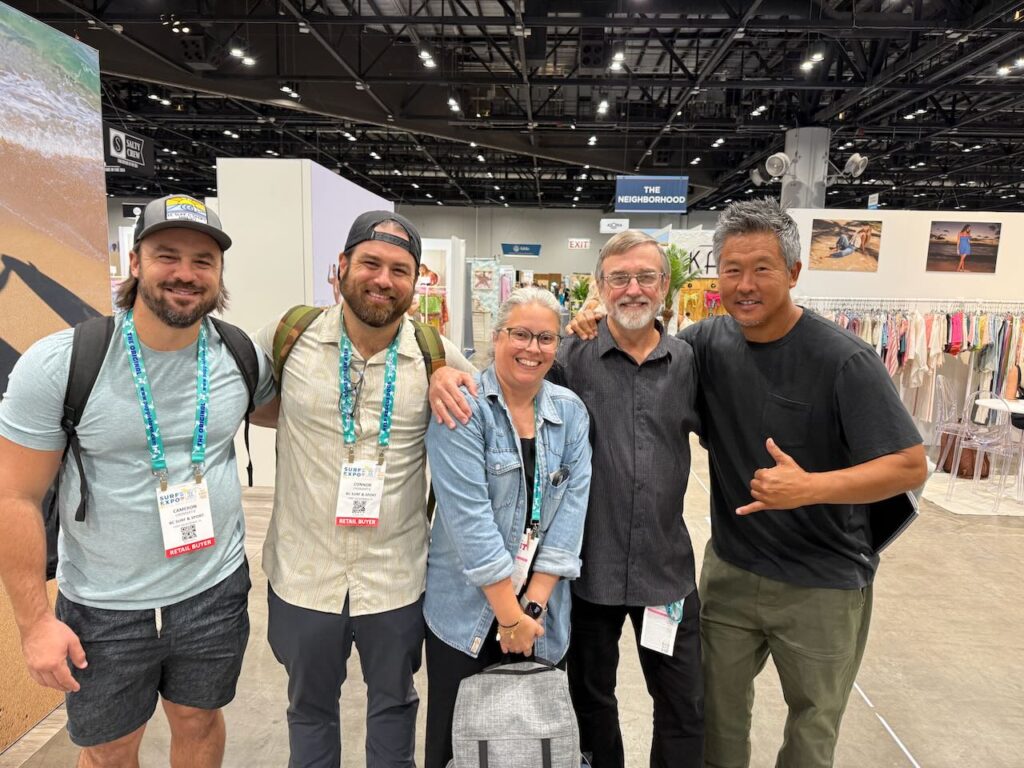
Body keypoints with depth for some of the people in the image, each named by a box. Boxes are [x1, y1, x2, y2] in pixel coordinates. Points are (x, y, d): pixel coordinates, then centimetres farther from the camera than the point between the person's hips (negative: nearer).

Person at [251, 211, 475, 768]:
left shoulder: (438, 357, -8)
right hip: (303, 572, 1)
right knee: (310, 706, 25)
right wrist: (300, 418, -4)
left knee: (393, 701, 24)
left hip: (396, 575, 0)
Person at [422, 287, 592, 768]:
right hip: (468, 610, -3)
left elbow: (571, 510, -4)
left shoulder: (571, 412, 1)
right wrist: (510, 615, -17)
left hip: (541, 611, 4)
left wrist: (532, 607, -9)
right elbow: (468, 516, -19)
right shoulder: (463, 406, -14)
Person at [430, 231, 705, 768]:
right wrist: (444, 373, -26)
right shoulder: (571, 359, -8)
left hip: (667, 568, 2)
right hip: (590, 566, -1)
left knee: (685, 707, 17)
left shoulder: (691, 364, -1)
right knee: (590, 698, 21)